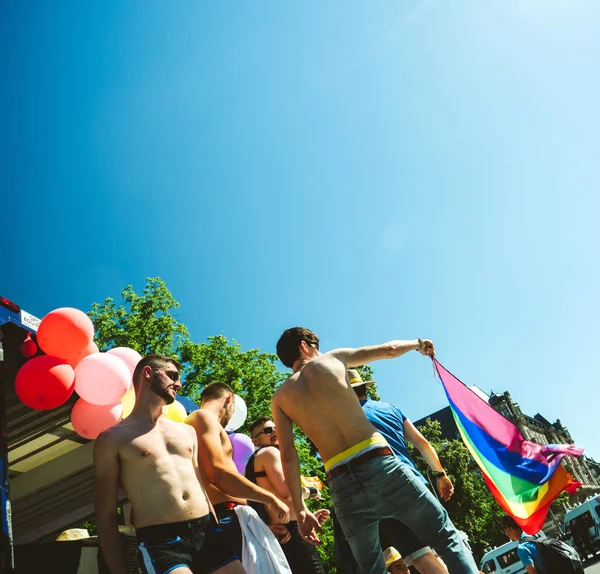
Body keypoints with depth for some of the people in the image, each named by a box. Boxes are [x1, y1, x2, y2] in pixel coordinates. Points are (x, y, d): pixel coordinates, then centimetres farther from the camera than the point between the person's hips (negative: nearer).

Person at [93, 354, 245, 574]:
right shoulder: (113, 438, 2)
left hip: (208, 532, 5)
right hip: (160, 542, -5)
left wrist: (218, 535, 17)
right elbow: (106, 517, 1)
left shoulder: (187, 431, 19)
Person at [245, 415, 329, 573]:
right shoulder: (269, 452, -5)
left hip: (280, 532, 10)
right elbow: (287, 492, -18)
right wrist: (311, 491, 1)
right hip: (291, 531, -10)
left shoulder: (257, 459, 24)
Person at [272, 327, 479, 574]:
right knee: (445, 536, 8)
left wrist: (299, 509, 4)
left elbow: (287, 454, 4)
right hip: (378, 464, -2)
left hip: (342, 484, 3)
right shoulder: (333, 358, 11)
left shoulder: (279, 398, 14)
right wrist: (418, 343, 38)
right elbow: (389, 350, 19)